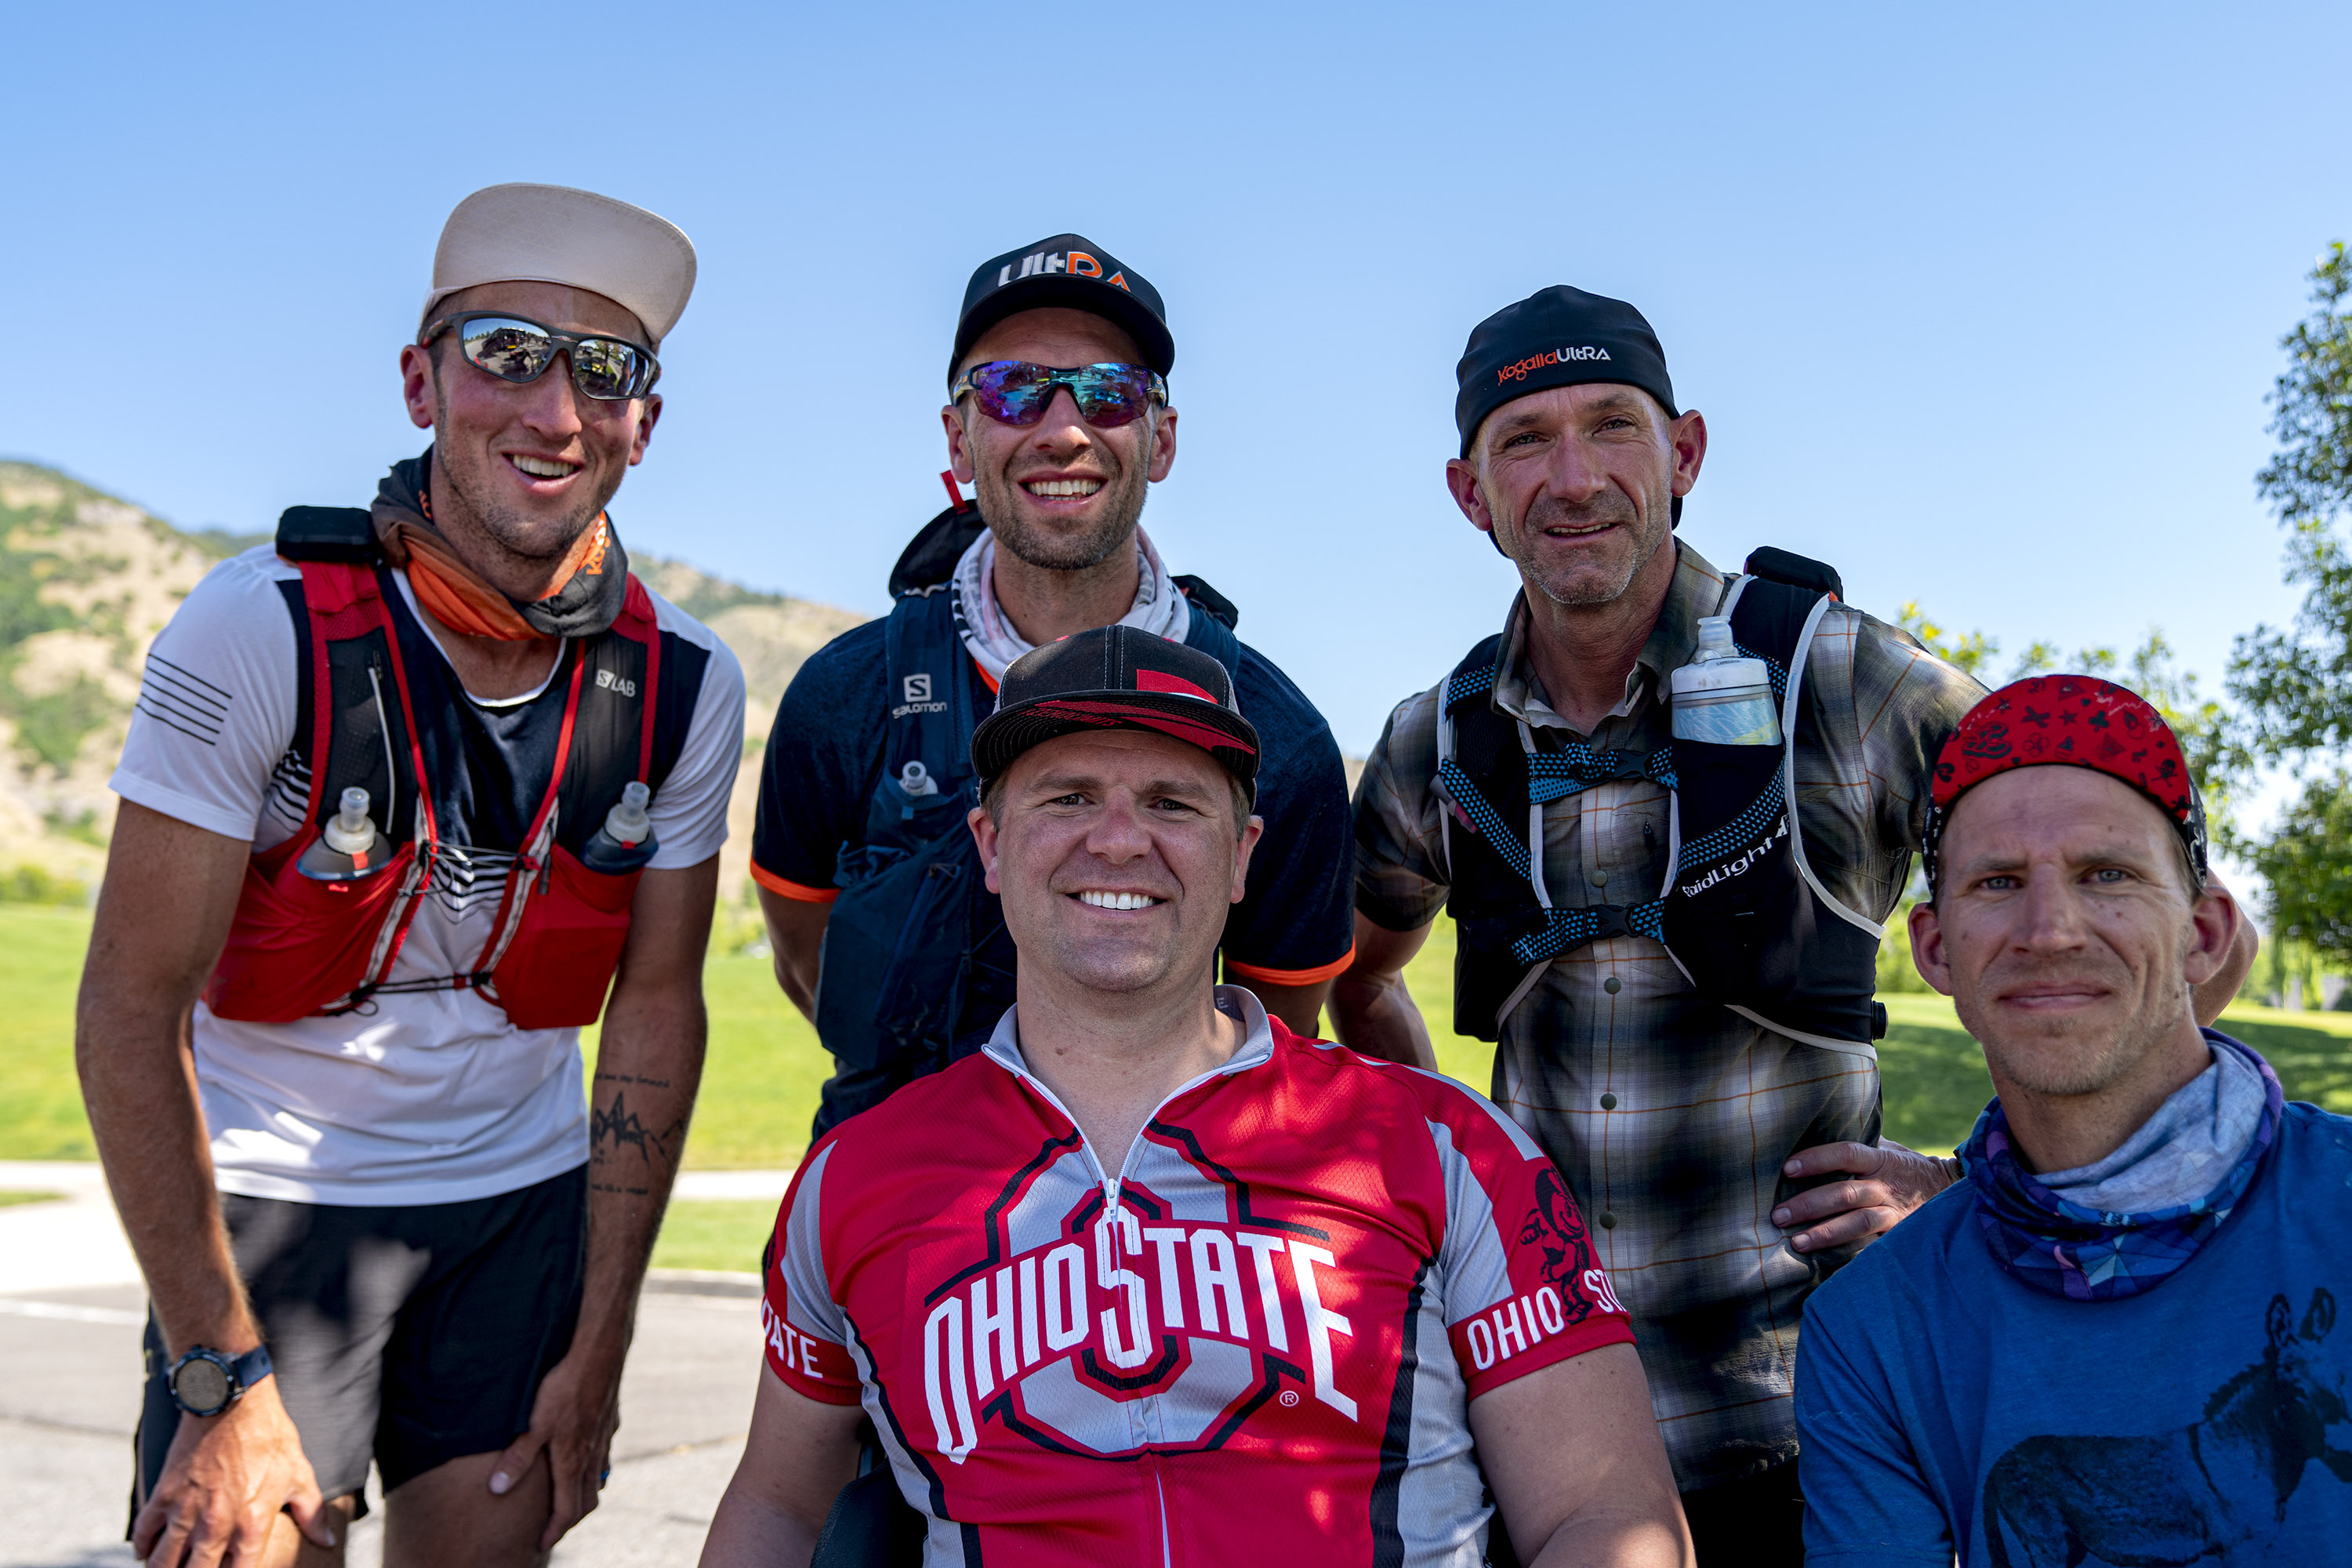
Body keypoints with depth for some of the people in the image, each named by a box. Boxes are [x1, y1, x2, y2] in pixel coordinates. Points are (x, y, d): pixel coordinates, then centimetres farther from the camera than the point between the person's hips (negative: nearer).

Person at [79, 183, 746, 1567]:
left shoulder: (683, 685, -9)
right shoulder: (262, 629, -19)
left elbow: (654, 1009, -2)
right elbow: (131, 1013, -15)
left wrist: (598, 1354, -1)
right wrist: (223, 1383, -15)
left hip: (523, 1202, 3)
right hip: (267, 1196, -2)